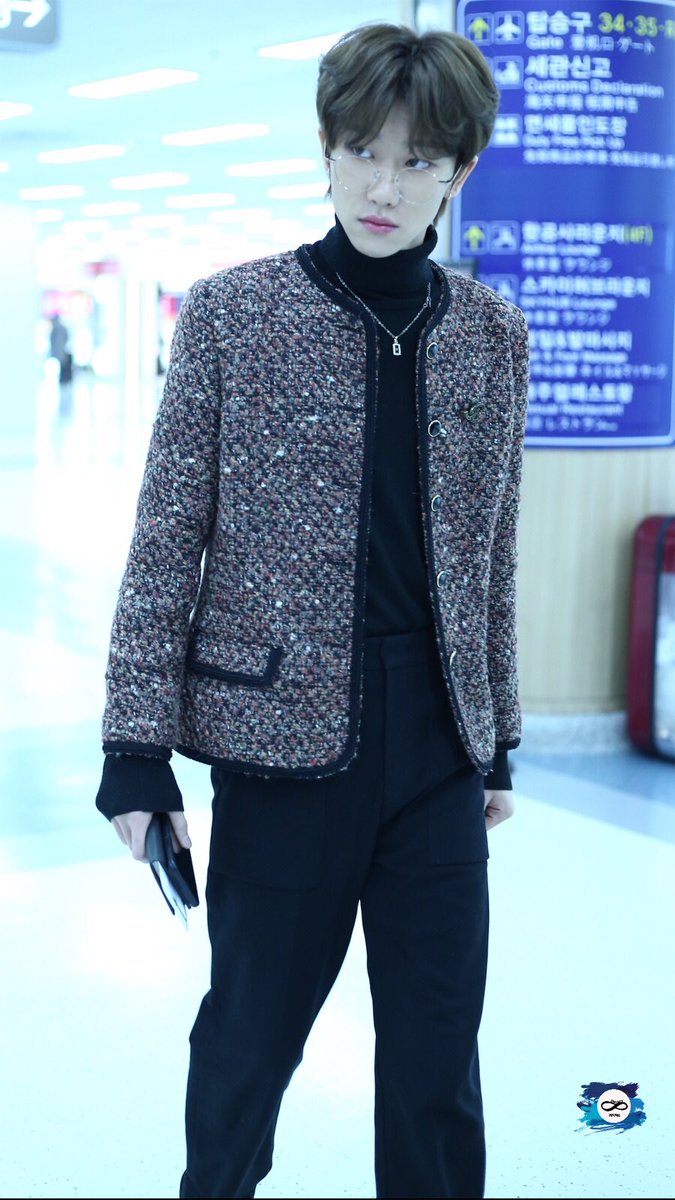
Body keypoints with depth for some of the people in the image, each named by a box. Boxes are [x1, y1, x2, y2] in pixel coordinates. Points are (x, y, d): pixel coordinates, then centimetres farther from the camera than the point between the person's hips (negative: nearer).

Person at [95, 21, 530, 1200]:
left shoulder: (493, 336, 5)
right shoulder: (230, 313, -4)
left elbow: (489, 557, 11)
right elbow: (168, 542, -4)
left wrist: (496, 741, 14)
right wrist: (137, 745, -7)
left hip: (439, 752, 3)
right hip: (285, 737, -2)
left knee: (440, 1060, 10)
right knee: (249, 1035, 11)